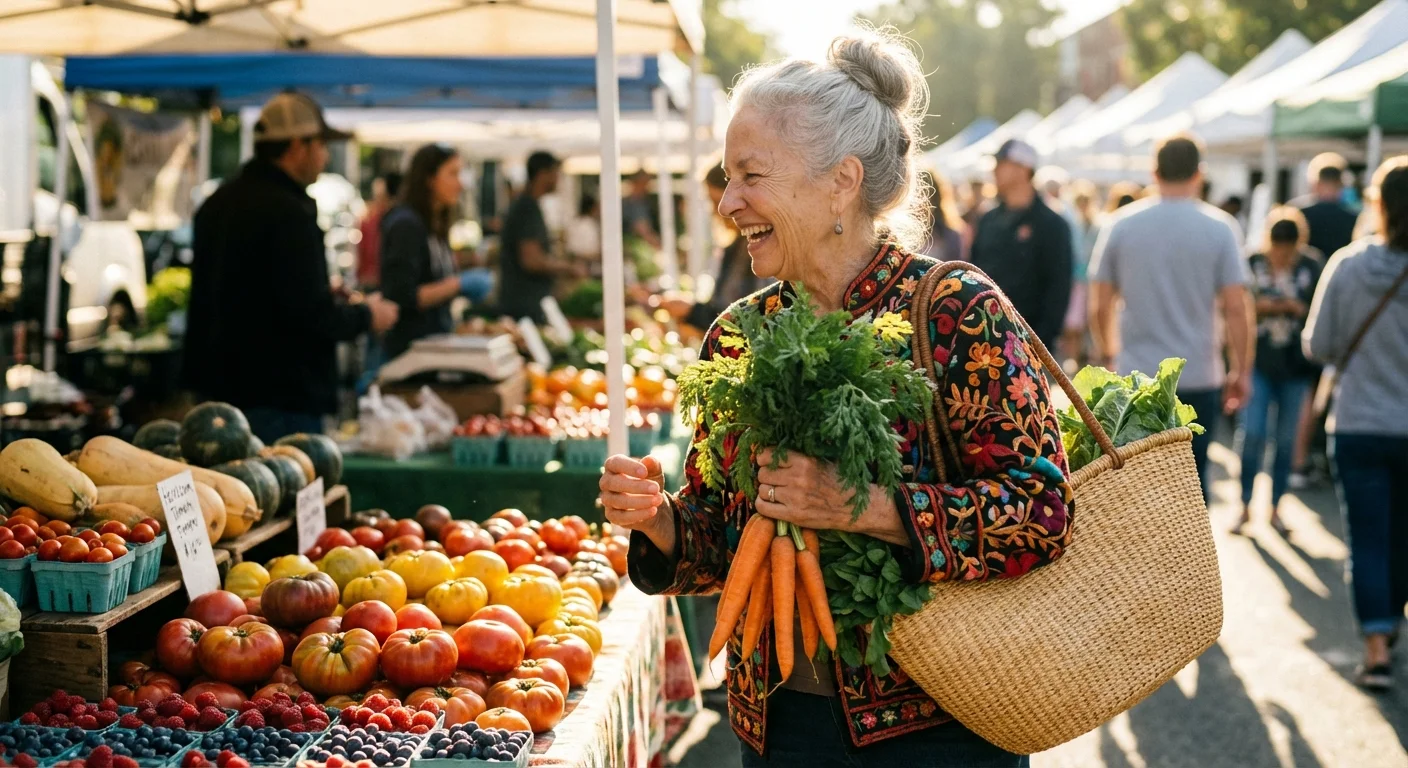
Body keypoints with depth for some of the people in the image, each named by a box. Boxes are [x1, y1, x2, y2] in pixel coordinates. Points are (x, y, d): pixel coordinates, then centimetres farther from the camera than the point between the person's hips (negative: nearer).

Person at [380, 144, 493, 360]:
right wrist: (458, 284, -16)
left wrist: (469, 284, 6)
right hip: (411, 348, -8)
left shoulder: (435, 226, 13)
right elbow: (401, 296, -20)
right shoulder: (405, 225, -13)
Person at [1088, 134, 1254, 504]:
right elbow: (1236, 307, -7)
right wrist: (1241, 371, 3)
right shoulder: (1219, 228, -4)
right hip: (1198, 377, -1)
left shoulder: (1122, 224, 0)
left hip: (1135, 376, 1)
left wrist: (1107, 355, 17)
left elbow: (1099, 306, 2)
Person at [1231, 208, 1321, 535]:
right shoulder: (1252, 263, -3)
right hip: (1258, 362, -1)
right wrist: (1259, 307, -16)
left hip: (1294, 365, 1)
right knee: (1252, 433, -7)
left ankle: (1275, 508, 20)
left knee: (1286, 440, 8)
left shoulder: (1310, 267, -1)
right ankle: (1245, 506, 6)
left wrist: (1298, 308, -16)